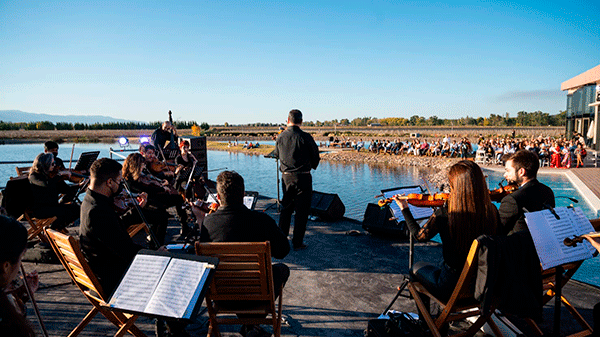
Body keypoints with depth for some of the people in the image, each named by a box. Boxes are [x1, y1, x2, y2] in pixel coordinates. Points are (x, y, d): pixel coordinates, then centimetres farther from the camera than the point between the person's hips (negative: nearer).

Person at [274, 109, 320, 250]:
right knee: (301, 210, 5)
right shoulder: (306, 137, -12)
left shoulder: (280, 137, -1)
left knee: (285, 208, 18)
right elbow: (316, 156, -1)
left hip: (286, 177, 4)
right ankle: (297, 242, 9)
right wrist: (311, 166, 18)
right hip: (303, 177, -4)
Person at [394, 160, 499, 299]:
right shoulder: (492, 210, -14)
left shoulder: (444, 214, -25)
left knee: (417, 267, 25)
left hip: (452, 287, -4)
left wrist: (405, 209, 4)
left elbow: (420, 235, -7)